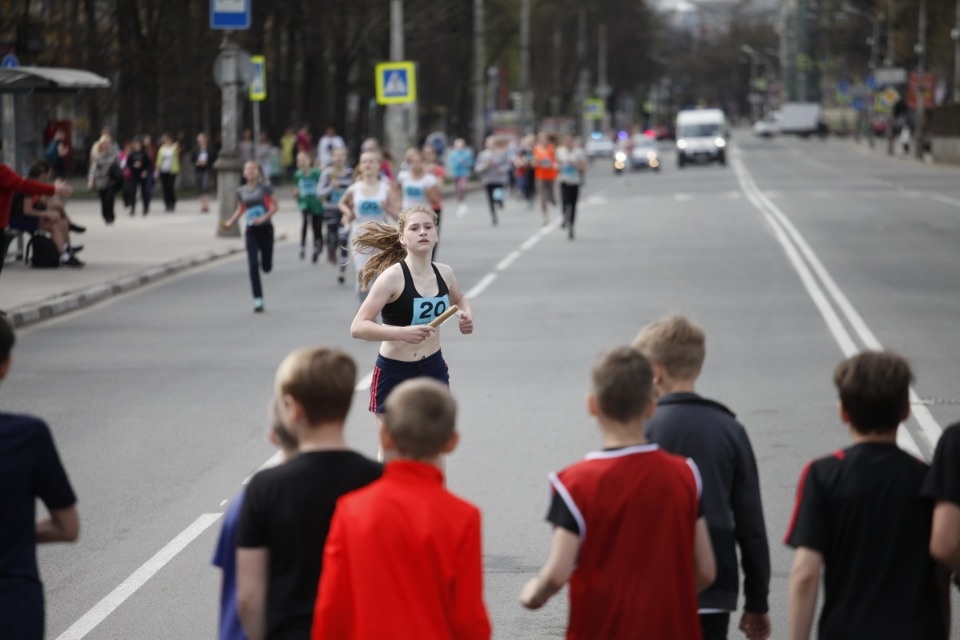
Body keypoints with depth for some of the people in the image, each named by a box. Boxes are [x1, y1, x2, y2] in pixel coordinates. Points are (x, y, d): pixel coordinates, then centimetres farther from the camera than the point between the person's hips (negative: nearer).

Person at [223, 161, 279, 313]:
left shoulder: (264, 188, -5)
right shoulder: (241, 191, 5)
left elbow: (274, 206, -5)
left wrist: (263, 218, -19)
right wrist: (230, 222, 4)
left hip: (265, 228, -2)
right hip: (251, 231, 2)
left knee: (267, 267, 6)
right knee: (253, 265, -11)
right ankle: (258, 300, -8)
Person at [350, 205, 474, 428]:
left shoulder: (444, 273, 0)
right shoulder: (393, 277, -18)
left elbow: (459, 299, 25)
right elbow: (358, 327, -23)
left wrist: (466, 314, 1)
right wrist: (402, 332, -36)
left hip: (433, 369, 5)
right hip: (394, 373, -5)